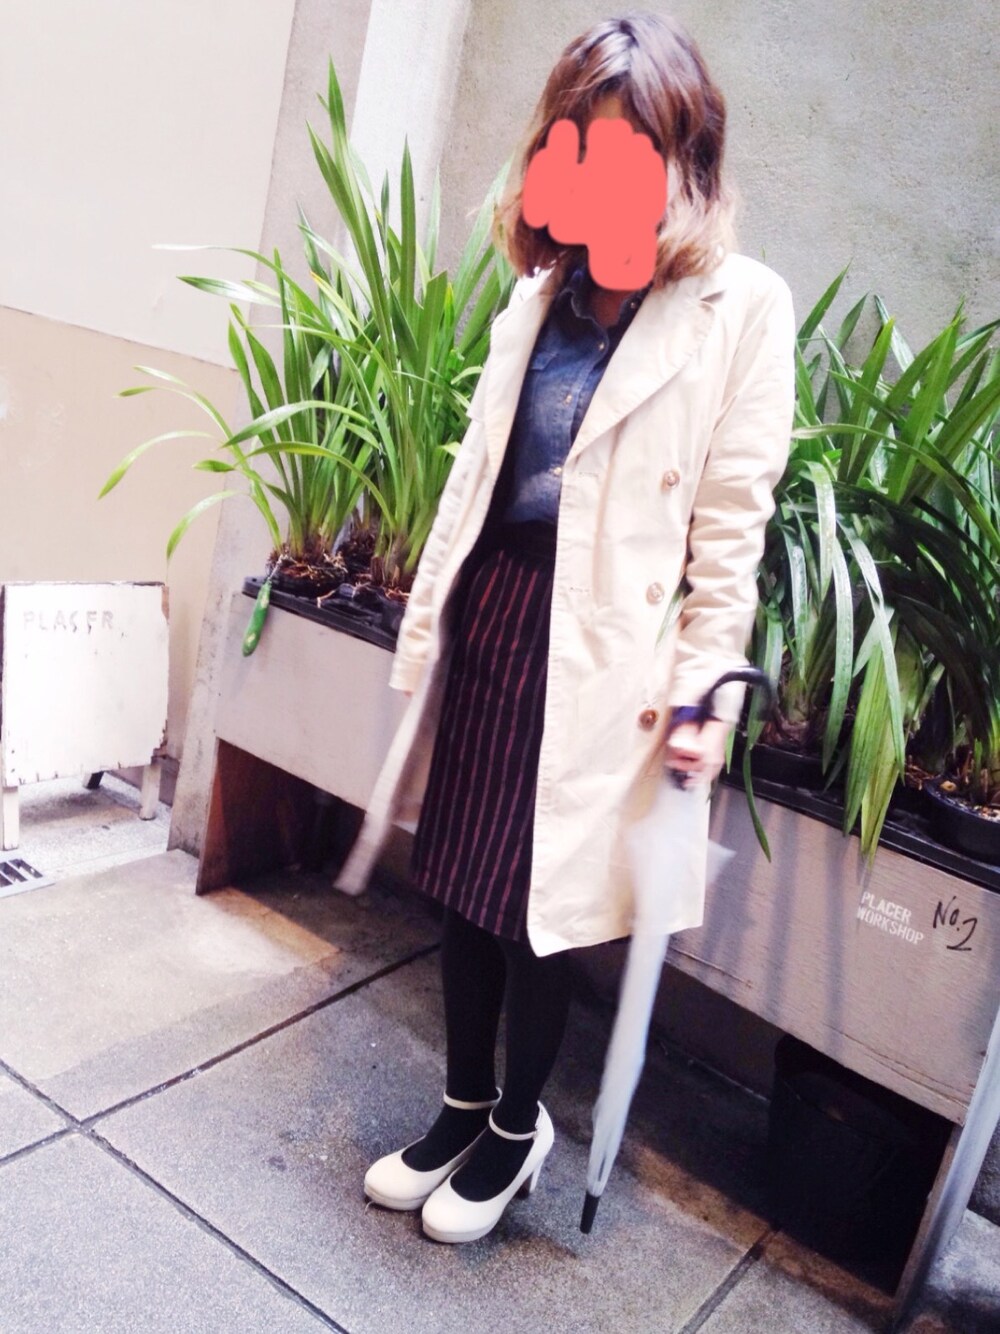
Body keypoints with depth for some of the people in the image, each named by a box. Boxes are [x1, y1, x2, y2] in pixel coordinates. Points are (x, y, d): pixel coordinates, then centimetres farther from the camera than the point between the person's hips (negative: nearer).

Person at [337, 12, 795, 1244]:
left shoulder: (742, 308, -4)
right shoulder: (545, 287, 13)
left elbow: (732, 518, -6)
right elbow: (481, 462, 15)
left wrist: (705, 684, -11)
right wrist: (429, 615, 14)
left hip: (592, 642, -5)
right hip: (489, 604, 6)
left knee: (536, 900, 5)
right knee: (462, 880, 14)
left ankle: (517, 1124, 32)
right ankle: (463, 1105, 36)